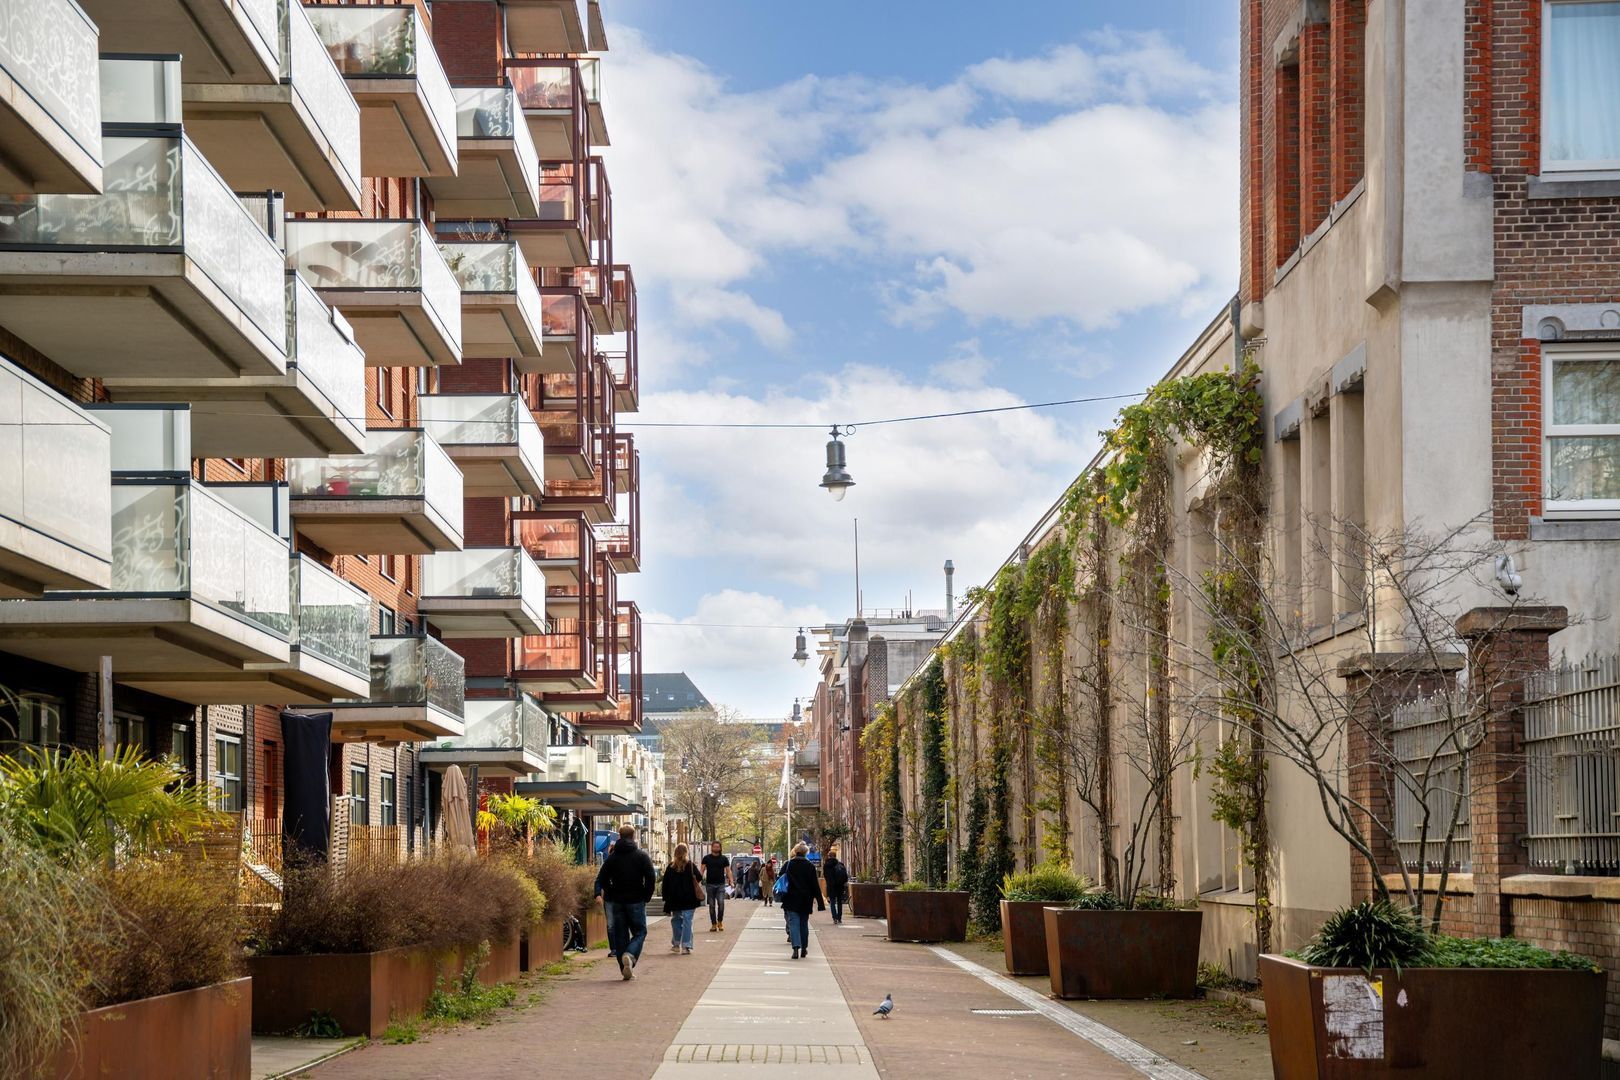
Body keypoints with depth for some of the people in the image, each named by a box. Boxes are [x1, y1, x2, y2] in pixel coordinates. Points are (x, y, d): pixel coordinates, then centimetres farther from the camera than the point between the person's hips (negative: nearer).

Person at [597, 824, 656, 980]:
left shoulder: (612, 857, 4)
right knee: (640, 932, 6)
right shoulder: (641, 856, -3)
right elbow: (651, 878, -9)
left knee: (620, 935, 8)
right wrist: (646, 896, 1)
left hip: (617, 902, 3)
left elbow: (601, 878, 2)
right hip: (636, 901, -3)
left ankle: (625, 970, 6)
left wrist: (611, 895, 10)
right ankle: (630, 955, -22)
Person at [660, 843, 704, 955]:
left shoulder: (670, 867, 0)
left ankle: (676, 944, 20)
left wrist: (665, 897, 8)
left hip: (674, 899, 2)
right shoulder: (691, 865, -6)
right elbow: (699, 878, -4)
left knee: (676, 920, 17)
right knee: (687, 920, -1)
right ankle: (686, 946, -8)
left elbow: (665, 883, 1)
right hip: (689, 899, -2)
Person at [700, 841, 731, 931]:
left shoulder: (724, 859, 8)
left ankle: (720, 922, -2)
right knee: (712, 905, 3)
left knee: (721, 902, -17)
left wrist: (731, 881, -6)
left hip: (720, 884, -1)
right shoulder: (706, 858, 7)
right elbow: (702, 870, 4)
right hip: (710, 884, 1)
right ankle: (713, 924, 10)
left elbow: (728, 870, 7)